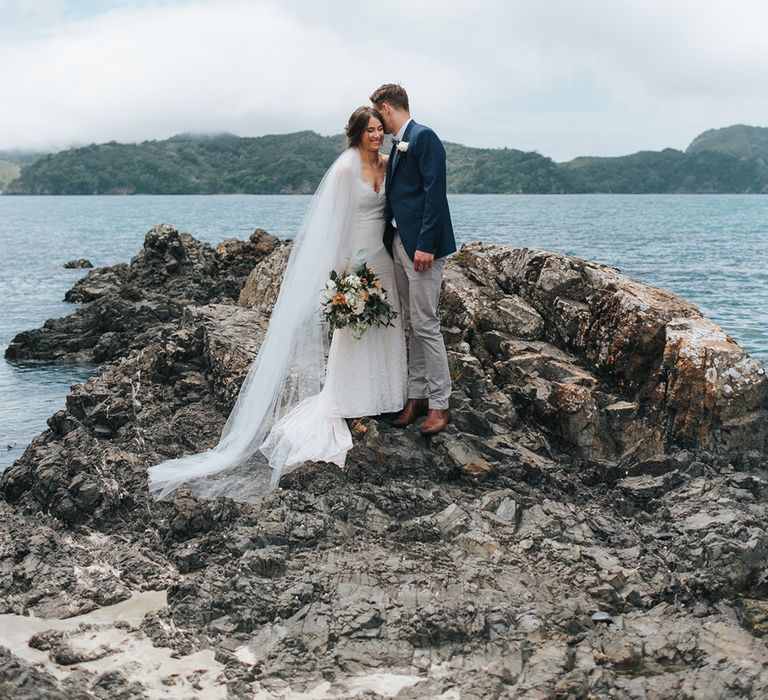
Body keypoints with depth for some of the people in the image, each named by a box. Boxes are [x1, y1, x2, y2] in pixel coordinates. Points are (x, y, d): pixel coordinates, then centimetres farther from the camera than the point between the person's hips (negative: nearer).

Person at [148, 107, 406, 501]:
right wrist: (342, 270, -18)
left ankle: (376, 398, 25)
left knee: (382, 324, 12)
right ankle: (348, 407, 8)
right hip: (356, 258, -7)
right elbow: (334, 221, -15)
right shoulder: (346, 168, -14)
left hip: (383, 257, 7)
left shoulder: (386, 163, 7)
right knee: (353, 328, -1)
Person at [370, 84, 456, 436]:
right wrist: (392, 242, 14)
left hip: (421, 246, -9)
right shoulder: (398, 145, 17)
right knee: (413, 324, 12)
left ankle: (439, 403, 2)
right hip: (399, 245, 9)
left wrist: (425, 245, -22)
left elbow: (434, 192, -17)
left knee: (425, 324, -6)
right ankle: (417, 395, 19)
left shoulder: (424, 137, -10)